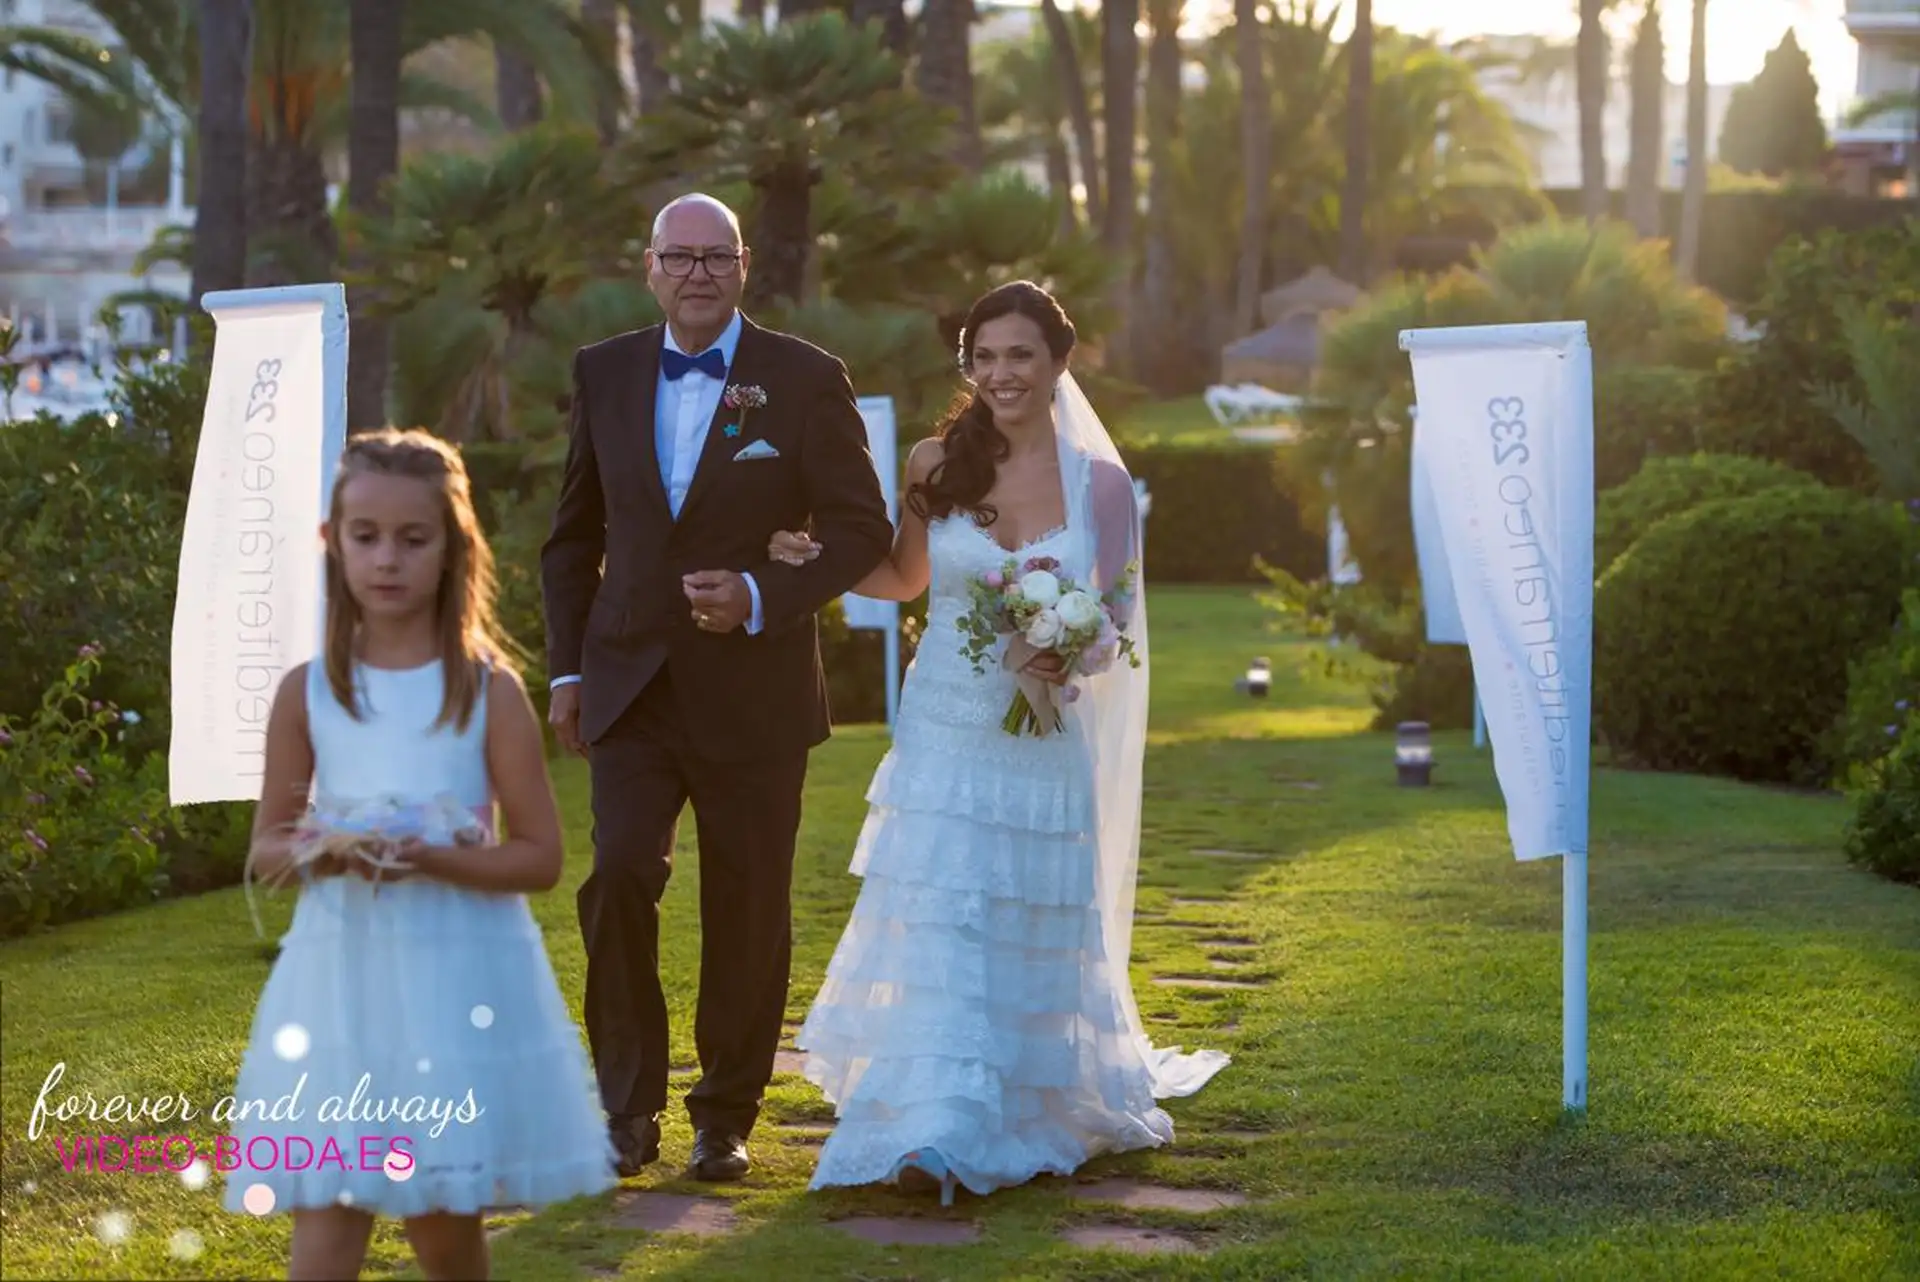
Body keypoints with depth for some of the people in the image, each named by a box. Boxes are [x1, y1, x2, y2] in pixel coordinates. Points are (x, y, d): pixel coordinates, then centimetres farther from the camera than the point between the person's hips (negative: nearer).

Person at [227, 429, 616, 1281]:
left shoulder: (488, 689, -4)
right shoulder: (307, 691, 2)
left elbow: (540, 857, -3)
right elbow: (265, 850, 8)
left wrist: (431, 859, -19)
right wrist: (323, 852, -15)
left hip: (459, 978, -1)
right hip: (341, 974, 1)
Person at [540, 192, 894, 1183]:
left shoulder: (806, 381, -3)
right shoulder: (604, 374, 7)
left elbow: (862, 531, -3)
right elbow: (573, 534, 14)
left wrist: (762, 597, -18)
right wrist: (568, 669, 8)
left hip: (752, 691, -1)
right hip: (631, 685, 2)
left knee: (747, 911, 5)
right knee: (619, 874, -14)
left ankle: (727, 1118, 21)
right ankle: (630, 1108, -1)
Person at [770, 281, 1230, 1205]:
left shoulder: (1100, 481, -3)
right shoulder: (936, 463, 0)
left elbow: (1119, 619, 2)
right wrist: (816, 559, -2)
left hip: (1043, 742, 0)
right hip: (943, 736, 0)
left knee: (1033, 937, 7)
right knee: (939, 927, -7)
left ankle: (1050, 1104, 23)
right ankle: (939, 1130, 1)